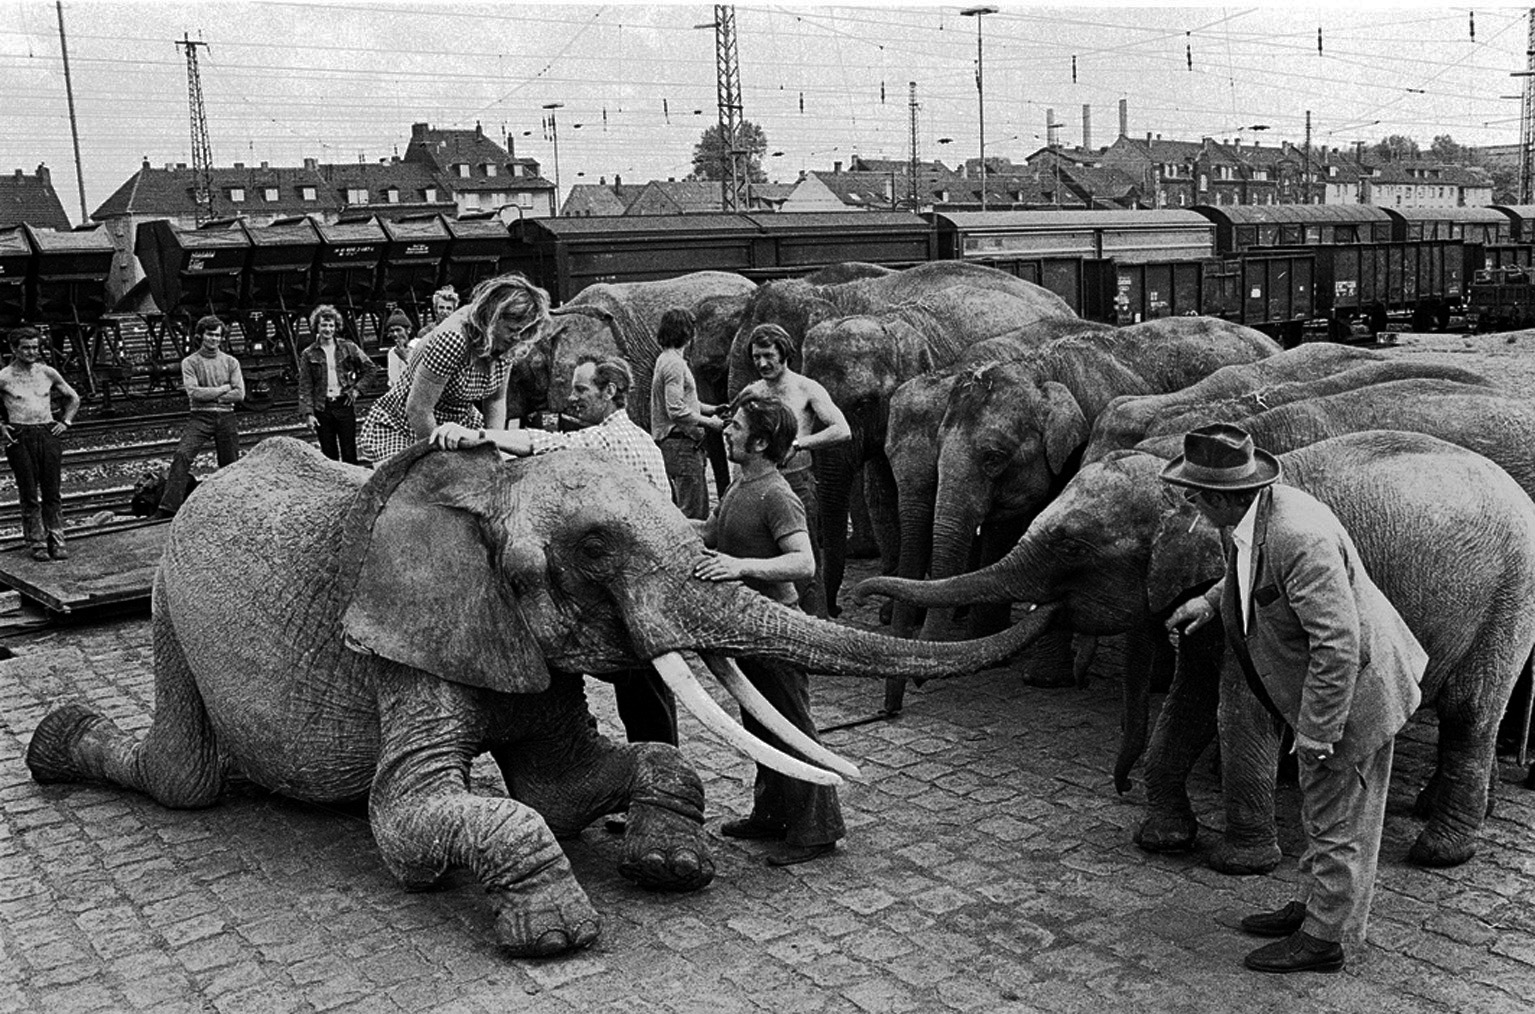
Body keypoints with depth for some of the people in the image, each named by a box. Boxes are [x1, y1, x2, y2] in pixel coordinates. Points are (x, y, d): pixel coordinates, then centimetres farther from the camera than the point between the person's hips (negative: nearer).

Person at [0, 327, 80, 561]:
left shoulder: (48, 373, 8)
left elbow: (73, 398, 21)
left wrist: (65, 422, 10)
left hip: (48, 434, 2)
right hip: (19, 437, -2)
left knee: (52, 493, 2)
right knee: (29, 495, 0)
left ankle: (56, 541, 7)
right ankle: (36, 543, 7)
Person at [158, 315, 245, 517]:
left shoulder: (230, 362, 10)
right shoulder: (190, 362, 4)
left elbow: (239, 394, -1)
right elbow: (194, 392, -10)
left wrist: (209, 395, -7)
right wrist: (223, 389, -5)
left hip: (225, 417, 2)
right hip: (200, 417, -2)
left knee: (231, 466, 4)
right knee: (182, 455, -21)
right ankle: (169, 506, -24)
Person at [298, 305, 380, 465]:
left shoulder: (348, 347, 4)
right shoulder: (308, 354, 3)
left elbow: (371, 368, 11)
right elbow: (305, 387, 2)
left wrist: (356, 388, 1)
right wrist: (308, 413, -7)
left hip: (344, 405, 0)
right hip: (322, 409, 0)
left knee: (349, 453, 1)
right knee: (329, 454, 4)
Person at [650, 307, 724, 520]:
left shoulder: (666, 359, 16)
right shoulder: (674, 363, -16)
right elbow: (676, 411, -22)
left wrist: (711, 409, 14)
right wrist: (709, 422, -13)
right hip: (680, 444, -10)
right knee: (693, 511, -8)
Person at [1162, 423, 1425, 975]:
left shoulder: (1298, 536, -34)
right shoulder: (1256, 517, -4)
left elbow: (1337, 645, -33)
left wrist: (1316, 735, -26)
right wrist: (1211, 601, 8)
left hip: (1353, 687, -10)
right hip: (1324, 683, 10)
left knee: (1339, 818, 6)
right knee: (1322, 807, 22)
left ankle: (1323, 939, 21)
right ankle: (1315, 905, 39)